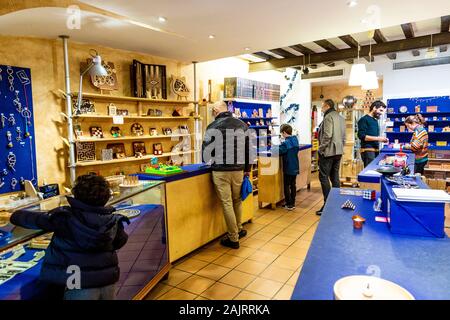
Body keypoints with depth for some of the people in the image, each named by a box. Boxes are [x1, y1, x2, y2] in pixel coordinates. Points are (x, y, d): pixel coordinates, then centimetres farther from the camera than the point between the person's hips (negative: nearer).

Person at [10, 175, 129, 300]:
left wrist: (15, 215, 17)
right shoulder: (113, 221, -9)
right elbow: (120, 242, 8)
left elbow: (32, 218, -3)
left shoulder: (64, 217, -17)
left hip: (80, 286, -3)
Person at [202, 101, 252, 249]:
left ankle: (233, 238, 10)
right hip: (238, 170, 4)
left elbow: (206, 150, 2)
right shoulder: (242, 125, 6)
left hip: (220, 171, -4)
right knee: (237, 200, 22)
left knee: (227, 203, 3)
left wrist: (209, 162, 23)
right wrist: (247, 169, 18)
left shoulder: (212, 127, -5)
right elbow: (248, 148, 9)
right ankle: (238, 230, 32)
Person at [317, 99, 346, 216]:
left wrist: (321, 149, -12)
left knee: (324, 177, -4)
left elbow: (327, 136, -21)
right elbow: (343, 136, 18)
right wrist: (340, 148, 19)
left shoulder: (328, 117, -12)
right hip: (338, 152, 9)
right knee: (335, 177, 13)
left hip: (328, 152, -9)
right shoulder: (340, 118, 16)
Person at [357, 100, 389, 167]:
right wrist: (377, 138, -16)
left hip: (376, 150, 8)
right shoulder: (364, 119, -5)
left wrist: (381, 139, 10)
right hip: (368, 150, -8)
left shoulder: (375, 120, 21)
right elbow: (361, 136, -16)